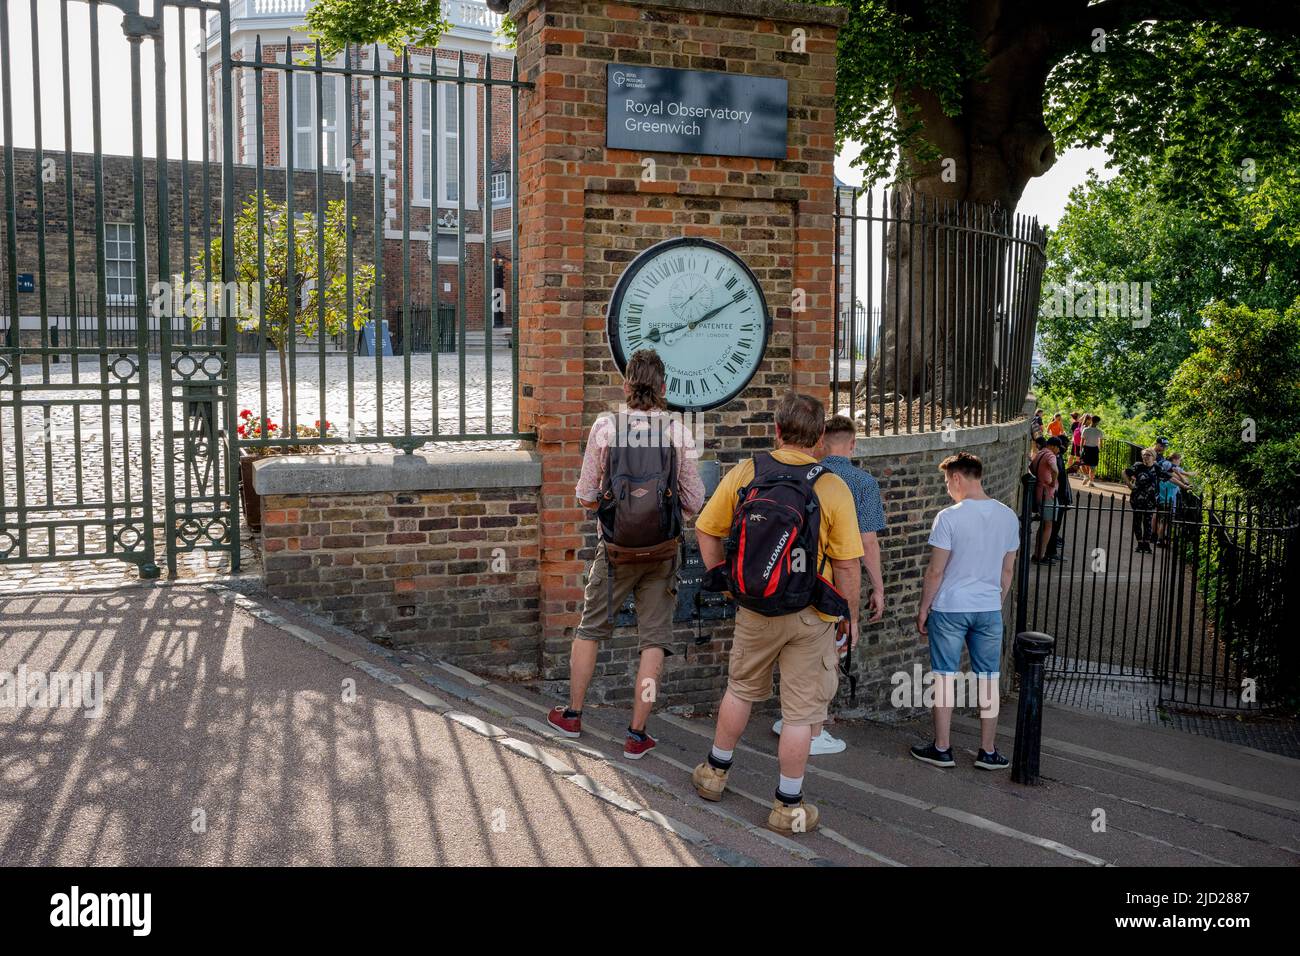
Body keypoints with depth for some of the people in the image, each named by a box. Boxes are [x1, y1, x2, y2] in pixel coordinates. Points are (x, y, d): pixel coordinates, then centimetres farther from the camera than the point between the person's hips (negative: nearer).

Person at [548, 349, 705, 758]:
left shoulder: (605, 427, -8)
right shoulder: (678, 432, -7)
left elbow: (585, 497, -2)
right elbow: (694, 502, -1)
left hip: (616, 547, 0)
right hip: (663, 550, 0)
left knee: (590, 627, 17)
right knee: (654, 638, 7)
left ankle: (572, 715, 29)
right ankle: (637, 735, 11)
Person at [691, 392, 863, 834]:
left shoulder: (743, 474, -6)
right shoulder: (833, 488, -13)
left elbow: (706, 531, 4)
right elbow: (847, 566, -11)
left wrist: (722, 577, 15)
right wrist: (851, 617, 2)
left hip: (754, 611, 3)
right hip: (811, 617, -3)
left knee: (741, 689, 24)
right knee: (800, 711, 9)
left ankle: (714, 772, 38)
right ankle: (788, 806, 18)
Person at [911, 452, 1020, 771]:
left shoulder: (949, 517, -14)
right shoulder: (1008, 517, 2)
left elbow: (935, 571, -12)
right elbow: (1007, 570, 10)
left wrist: (923, 608, 0)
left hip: (949, 609, -4)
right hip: (989, 609, 4)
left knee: (945, 676, 6)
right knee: (988, 678, 10)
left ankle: (942, 748, 13)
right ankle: (988, 751, 17)